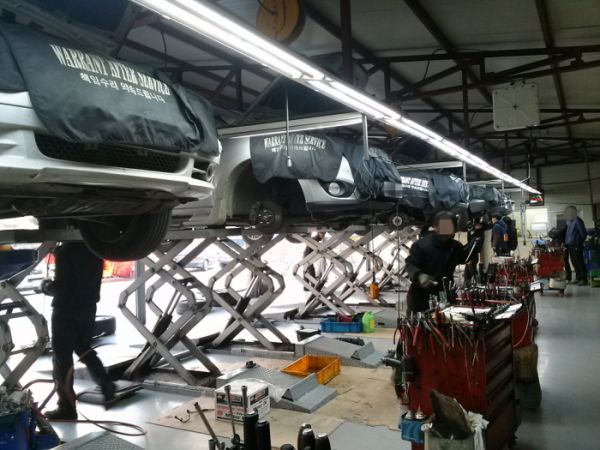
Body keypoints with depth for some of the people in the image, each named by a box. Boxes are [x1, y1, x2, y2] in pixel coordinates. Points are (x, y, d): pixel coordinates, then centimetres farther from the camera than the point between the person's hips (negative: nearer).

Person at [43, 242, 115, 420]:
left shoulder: (66, 251, -17)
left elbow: (60, 285, -19)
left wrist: (45, 287, -1)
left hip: (66, 310, -7)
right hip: (88, 307, 7)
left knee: (62, 357, 2)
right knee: (83, 348, 23)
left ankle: (67, 407, 6)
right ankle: (105, 383, 6)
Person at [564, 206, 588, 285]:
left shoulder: (577, 221, -13)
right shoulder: (569, 222, 13)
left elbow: (583, 233, -14)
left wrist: (579, 244, -13)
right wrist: (566, 243, 13)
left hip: (576, 246, -9)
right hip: (570, 246, 9)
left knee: (580, 262, -4)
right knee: (574, 262, 14)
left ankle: (584, 279, 0)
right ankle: (578, 277, 23)